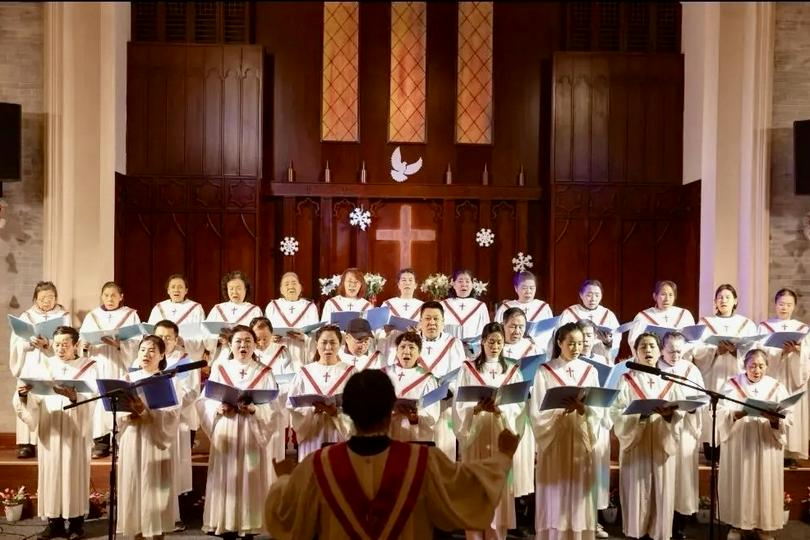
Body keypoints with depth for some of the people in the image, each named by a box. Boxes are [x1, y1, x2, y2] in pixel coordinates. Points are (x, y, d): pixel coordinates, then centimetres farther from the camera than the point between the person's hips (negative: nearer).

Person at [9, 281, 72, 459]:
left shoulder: (64, 316, 8)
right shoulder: (26, 316, 13)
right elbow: (16, 343, 4)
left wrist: (48, 344, -20)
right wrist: (31, 342, -16)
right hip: (30, 366, 2)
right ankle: (27, 443, -4)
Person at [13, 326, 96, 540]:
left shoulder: (88, 367, 2)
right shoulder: (42, 367, 8)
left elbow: (91, 397, -13)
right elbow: (32, 401, -1)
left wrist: (73, 395, -32)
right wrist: (24, 394, -23)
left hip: (76, 430, -2)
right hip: (49, 429, 3)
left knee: (75, 474, -1)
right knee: (51, 473, 3)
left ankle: (76, 522, 7)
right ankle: (54, 522, 12)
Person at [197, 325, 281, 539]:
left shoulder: (264, 373, 2)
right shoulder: (219, 370, 7)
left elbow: (273, 410, -3)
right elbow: (204, 403, 3)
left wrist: (253, 409, -20)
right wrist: (219, 409, -16)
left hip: (252, 436, -1)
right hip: (225, 436, 1)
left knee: (249, 480, 0)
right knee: (226, 479, 1)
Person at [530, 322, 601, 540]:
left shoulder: (590, 371, 7)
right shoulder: (544, 371, -2)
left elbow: (598, 411, 2)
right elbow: (538, 412, -6)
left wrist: (583, 408, -19)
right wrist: (562, 409, -22)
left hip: (582, 441, 2)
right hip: (554, 441, -2)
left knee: (579, 494, 5)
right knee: (555, 495, 0)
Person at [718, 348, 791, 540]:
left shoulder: (776, 387, 4)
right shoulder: (732, 384, 0)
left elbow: (788, 418, -3)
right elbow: (721, 413, -9)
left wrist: (774, 419, -24)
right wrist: (737, 414, -28)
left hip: (766, 446, 1)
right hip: (738, 444, -1)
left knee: (765, 485, 4)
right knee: (738, 484, 3)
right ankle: (736, 524, 16)